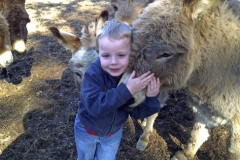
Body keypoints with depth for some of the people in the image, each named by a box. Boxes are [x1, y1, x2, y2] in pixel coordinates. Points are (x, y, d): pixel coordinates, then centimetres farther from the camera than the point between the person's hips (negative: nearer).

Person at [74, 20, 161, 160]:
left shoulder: (138, 76, -24)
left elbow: (137, 113, -17)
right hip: (87, 129, -1)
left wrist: (151, 98, -37)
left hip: (114, 132, 2)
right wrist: (127, 90, -49)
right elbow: (95, 106, -44)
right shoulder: (93, 73, -33)